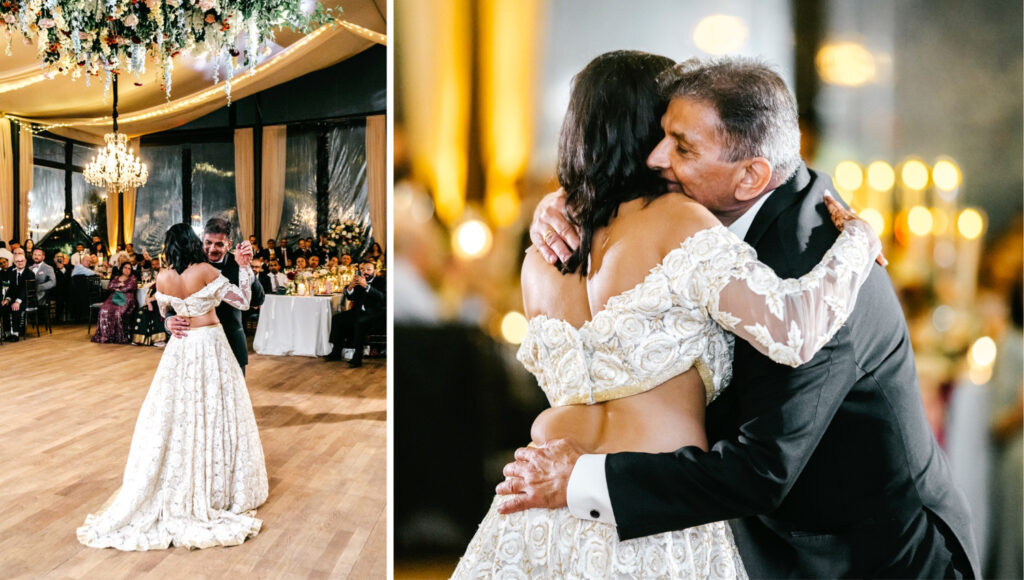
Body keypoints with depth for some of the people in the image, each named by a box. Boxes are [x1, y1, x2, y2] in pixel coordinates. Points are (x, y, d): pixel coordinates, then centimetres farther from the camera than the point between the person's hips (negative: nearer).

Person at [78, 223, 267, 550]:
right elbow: (242, 302, -14)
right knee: (213, 413, 6)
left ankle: (177, 489, 17)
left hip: (180, 348, 4)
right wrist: (244, 266, -9)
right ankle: (217, 486, 14)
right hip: (210, 345, -3)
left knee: (176, 416, 11)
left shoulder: (163, 279, -2)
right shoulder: (205, 271, -14)